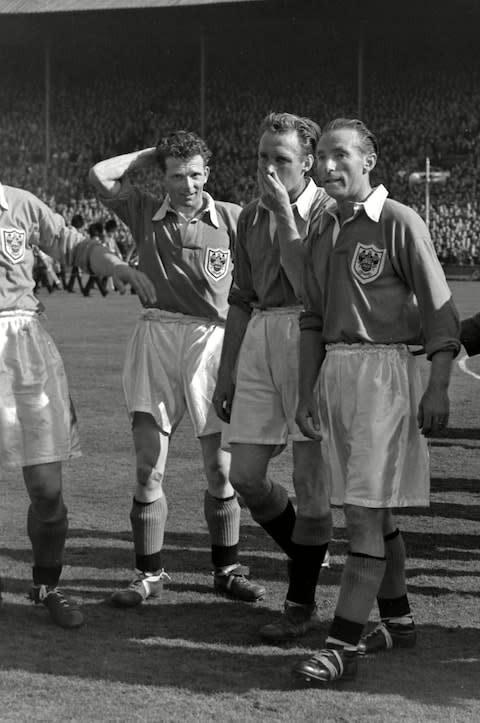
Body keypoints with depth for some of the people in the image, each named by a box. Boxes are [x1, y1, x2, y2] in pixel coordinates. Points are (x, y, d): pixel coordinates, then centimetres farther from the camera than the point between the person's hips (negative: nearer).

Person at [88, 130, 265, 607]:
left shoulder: (232, 218, 2)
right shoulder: (144, 213, 6)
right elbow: (100, 175, -5)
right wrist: (152, 154, 3)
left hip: (211, 340, -1)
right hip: (154, 338, 1)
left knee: (220, 468, 4)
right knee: (148, 467, 0)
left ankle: (227, 569, 18)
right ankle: (148, 573, 11)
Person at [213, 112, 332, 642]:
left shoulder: (327, 210, -5)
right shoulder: (250, 216, 14)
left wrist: (284, 211, -16)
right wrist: (226, 373, 18)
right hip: (259, 340, 6)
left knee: (310, 477, -2)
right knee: (245, 475, 3)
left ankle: (301, 602, 9)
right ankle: (307, 554, 28)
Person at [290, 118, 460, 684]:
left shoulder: (399, 223, -7)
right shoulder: (321, 233, 12)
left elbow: (439, 309, -9)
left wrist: (438, 386, -14)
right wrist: (306, 393, 15)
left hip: (385, 368, -7)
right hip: (334, 372, 7)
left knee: (365, 510, -10)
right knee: (369, 510, 14)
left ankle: (341, 646, -10)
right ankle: (397, 622, 27)